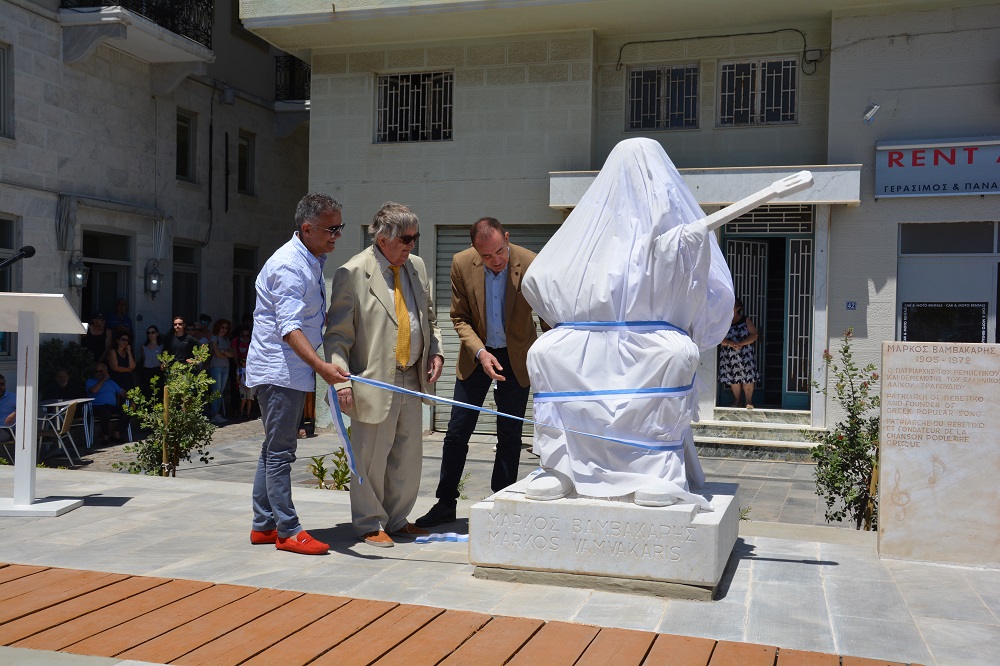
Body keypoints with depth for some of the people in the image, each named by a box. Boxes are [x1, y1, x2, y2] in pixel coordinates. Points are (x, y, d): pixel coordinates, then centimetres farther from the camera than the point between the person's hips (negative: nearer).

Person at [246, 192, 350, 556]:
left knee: (275, 449, 14)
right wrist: (321, 366, -39)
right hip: (278, 370, -11)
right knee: (280, 451, -4)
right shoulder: (289, 265, -18)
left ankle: (263, 526, 23)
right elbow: (289, 327, -28)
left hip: (291, 370, 11)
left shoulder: (312, 261, 13)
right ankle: (288, 531, 2)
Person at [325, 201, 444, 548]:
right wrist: (341, 381, -18)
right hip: (374, 382, -6)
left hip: (412, 380, 7)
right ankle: (370, 524, 20)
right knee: (371, 459, 2)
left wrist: (435, 351, 6)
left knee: (408, 457, 13)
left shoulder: (417, 267, 11)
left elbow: (429, 317, 22)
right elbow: (337, 334, -9)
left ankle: (397, 520, 29)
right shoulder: (353, 273, -9)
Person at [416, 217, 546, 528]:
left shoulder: (531, 264, -20)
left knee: (509, 436, 5)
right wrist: (480, 352, -20)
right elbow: (460, 317, -5)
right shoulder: (462, 263, -13)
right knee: (457, 432, 5)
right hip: (477, 354, 2)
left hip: (516, 357, -1)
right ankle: (445, 503, 19)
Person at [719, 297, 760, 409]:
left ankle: (748, 401, 3)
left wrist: (741, 343, -18)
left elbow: (754, 335, -5)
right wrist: (730, 343, -21)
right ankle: (737, 401, 17)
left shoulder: (746, 320, 0)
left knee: (747, 378, -5)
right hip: (729, 355, 2)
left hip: (745, 354, -2)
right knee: (733, 378, 5)